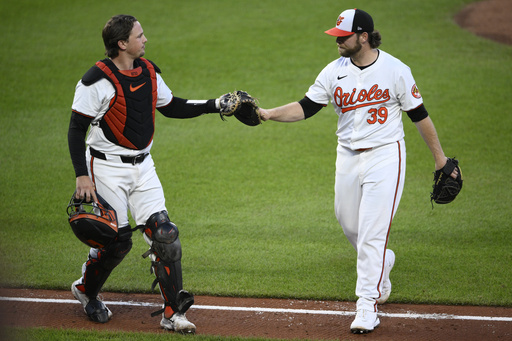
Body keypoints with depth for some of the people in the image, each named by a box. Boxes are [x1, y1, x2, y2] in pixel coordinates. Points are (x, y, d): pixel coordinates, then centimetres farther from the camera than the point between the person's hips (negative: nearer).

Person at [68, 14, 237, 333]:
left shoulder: (149, 72, 5)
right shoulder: (97, 80, -17)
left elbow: (172, 107, 18)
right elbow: (77, 129, -14)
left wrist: (216, 105, 8)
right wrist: (82, 176, -20)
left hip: (143, 167, 6)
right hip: (107, 168, -6)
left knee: (165, 234, -4)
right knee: (117, 239, -3)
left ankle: (173, 313, -1)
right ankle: (86, 289, 27)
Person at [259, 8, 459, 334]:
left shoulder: (395, 70, -9)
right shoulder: (334, 72, 0)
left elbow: (419, 114, -2)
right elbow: (305, 108, -1)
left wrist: (440, 157, 1)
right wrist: (268, 113, -16)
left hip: (385, 157, -5)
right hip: (348, 157, 5)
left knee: (372, 234, -11)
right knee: (350, 225, 12)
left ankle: (367, 307, -8)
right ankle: (382, 263, 43)